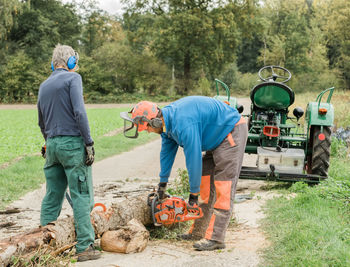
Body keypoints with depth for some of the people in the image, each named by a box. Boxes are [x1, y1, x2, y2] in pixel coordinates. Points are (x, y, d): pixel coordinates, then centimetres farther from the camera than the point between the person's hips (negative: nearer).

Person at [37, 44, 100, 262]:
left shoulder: (44, 86, 18)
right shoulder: (72, 78, -4)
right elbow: (79, 111, -15)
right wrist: (89, 143, -14)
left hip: (52, 145, 7)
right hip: (72, 144, -7)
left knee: (52, 196, 13)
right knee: (82, 197, -4)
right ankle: (85, 247, -3)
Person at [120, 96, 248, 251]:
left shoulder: (183, 123, -32)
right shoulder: (167, 121, 0)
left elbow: (193, 159, -27)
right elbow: (167, 151, 13)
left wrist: (194, 193, -16)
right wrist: (162, 183, 21)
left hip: (232, 133, -10)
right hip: (217, 139, 10)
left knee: (223, 186, -14)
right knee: (205, 184, 8)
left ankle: (215, 238, -15)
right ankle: (199, 232, 13)